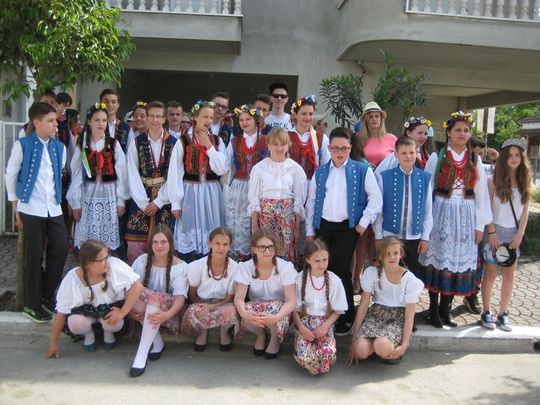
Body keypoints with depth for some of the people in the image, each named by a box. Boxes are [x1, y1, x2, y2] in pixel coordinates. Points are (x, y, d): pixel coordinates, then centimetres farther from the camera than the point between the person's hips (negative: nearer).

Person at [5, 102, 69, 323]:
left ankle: (47, 296, 23)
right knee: (34, 255, 2)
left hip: (54, 208, 5)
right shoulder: (22, 145, -5)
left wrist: (59, 198, 12)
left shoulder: (59, 147, 8)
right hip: (31, 209, -4)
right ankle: (32, 304, 18)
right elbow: (10, 174, 0)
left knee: (60, 250, 3)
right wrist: (16, 207, 1)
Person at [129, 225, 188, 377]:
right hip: (142, 309, 3)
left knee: (156, 298, -35)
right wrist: (129, 308, -26)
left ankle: (141, 354, -33)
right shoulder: (142, 260, -1)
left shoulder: (179, 266, -7)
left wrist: (167, 314, -37)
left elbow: (180, 296, -18)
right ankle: (157, 341, -19)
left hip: (167, 308, -3)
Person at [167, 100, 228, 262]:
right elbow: (174, 173, -5)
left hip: (211, 194, 3)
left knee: (210, 240, 9)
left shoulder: (217, 141, 6)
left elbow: (222, 170, -4)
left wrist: (209, 147, -9)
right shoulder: (183, 141, -4)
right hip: (190, 193, -3)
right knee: (188, 241, 2)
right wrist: (176, 202, -8)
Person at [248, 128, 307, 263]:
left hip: (287, 214, 1)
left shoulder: (295, 168, 1)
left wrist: (297, 228, 2)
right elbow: (254, 198, 2)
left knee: (288, 251, 0)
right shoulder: (259, 168, 0)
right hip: (265, 213, 0)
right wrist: (255, 226, -2)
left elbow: (299, 199, 4)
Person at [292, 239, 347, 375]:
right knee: (305, 357, -29)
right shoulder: (300, 279, -4)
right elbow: (295, 309, 1)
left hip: (325, 323, 1)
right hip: (304, 322, -1)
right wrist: (302, 328, -14)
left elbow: (337, 310, 3)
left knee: (328, 353, -30)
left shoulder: (334, 280, -2)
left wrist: (325, 326, -12)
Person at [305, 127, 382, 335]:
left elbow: (376, 198, -1)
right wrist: (309, 231, 10)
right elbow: (311, 202, 13)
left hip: (347, 228, -3)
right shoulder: (320, 172, 11)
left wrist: (364, 222, -6)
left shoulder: (362, 170, 0)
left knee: (341, 270, -3)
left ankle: (346, 317, 13)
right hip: (323, 227, 4)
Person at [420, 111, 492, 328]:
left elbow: (481, 192, 8)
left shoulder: (475, 160, 7)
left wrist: (480, 224, 5)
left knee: (459, 259, 6)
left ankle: (445, 308, 19)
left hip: (466, 215, 3)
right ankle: (433, 308, 14)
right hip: (441, 212, -3)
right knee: (438, 256, 2)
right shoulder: (437, 157, -1)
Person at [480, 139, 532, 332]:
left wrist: (519, 234, -4)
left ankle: (503, 313, 17)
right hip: (495, 230, -4)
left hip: (514, 233, 4)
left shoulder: (525, 182, 4)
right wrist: (492, 233, -12)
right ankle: (486, 312, 13)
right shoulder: (493, 180, -6)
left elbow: (525, 210, 3)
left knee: (509, 274, 7)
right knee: (491, 273, 2)